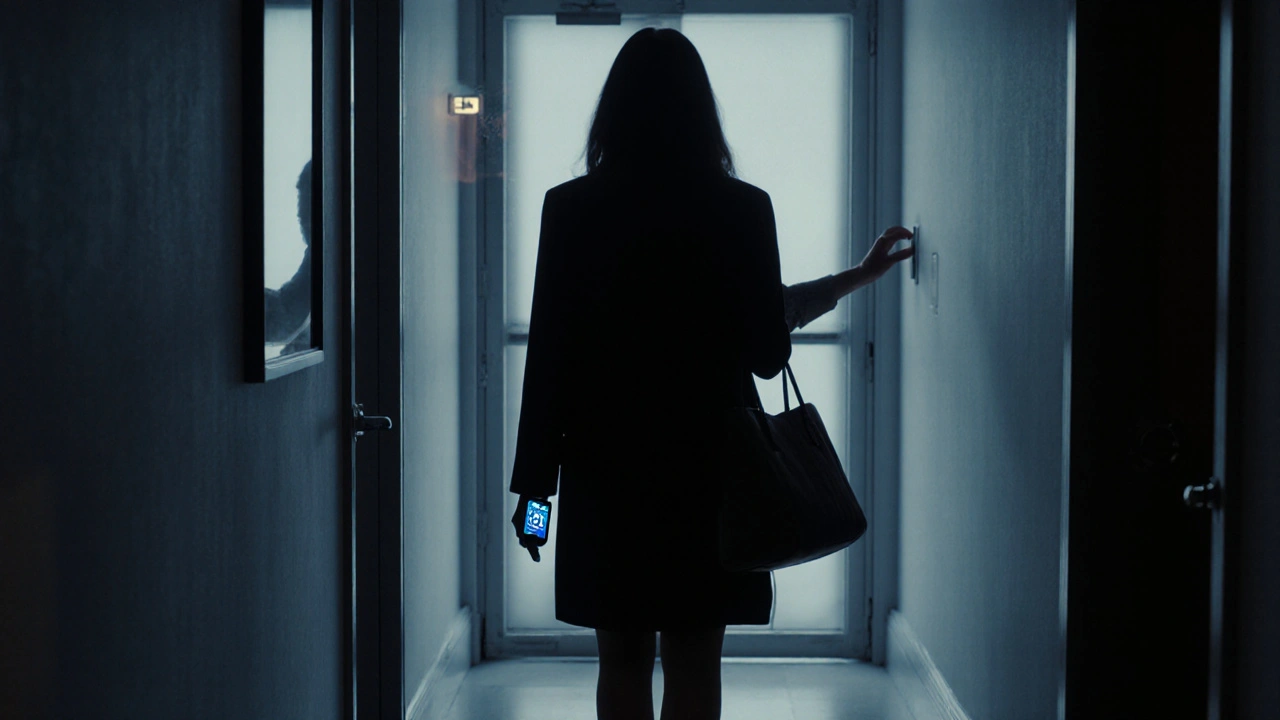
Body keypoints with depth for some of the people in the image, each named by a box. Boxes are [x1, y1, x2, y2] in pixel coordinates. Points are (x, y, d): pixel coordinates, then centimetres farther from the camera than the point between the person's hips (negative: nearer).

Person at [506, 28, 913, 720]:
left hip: (606, 464, 1)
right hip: (709, 467, 0)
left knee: (623, 661, 13)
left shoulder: (570, 207, -6)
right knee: (694, 664, 9)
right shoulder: (743, 208, -7)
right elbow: (767, 352, -3)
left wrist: (533, 483, 2)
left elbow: (548, 353, -6)